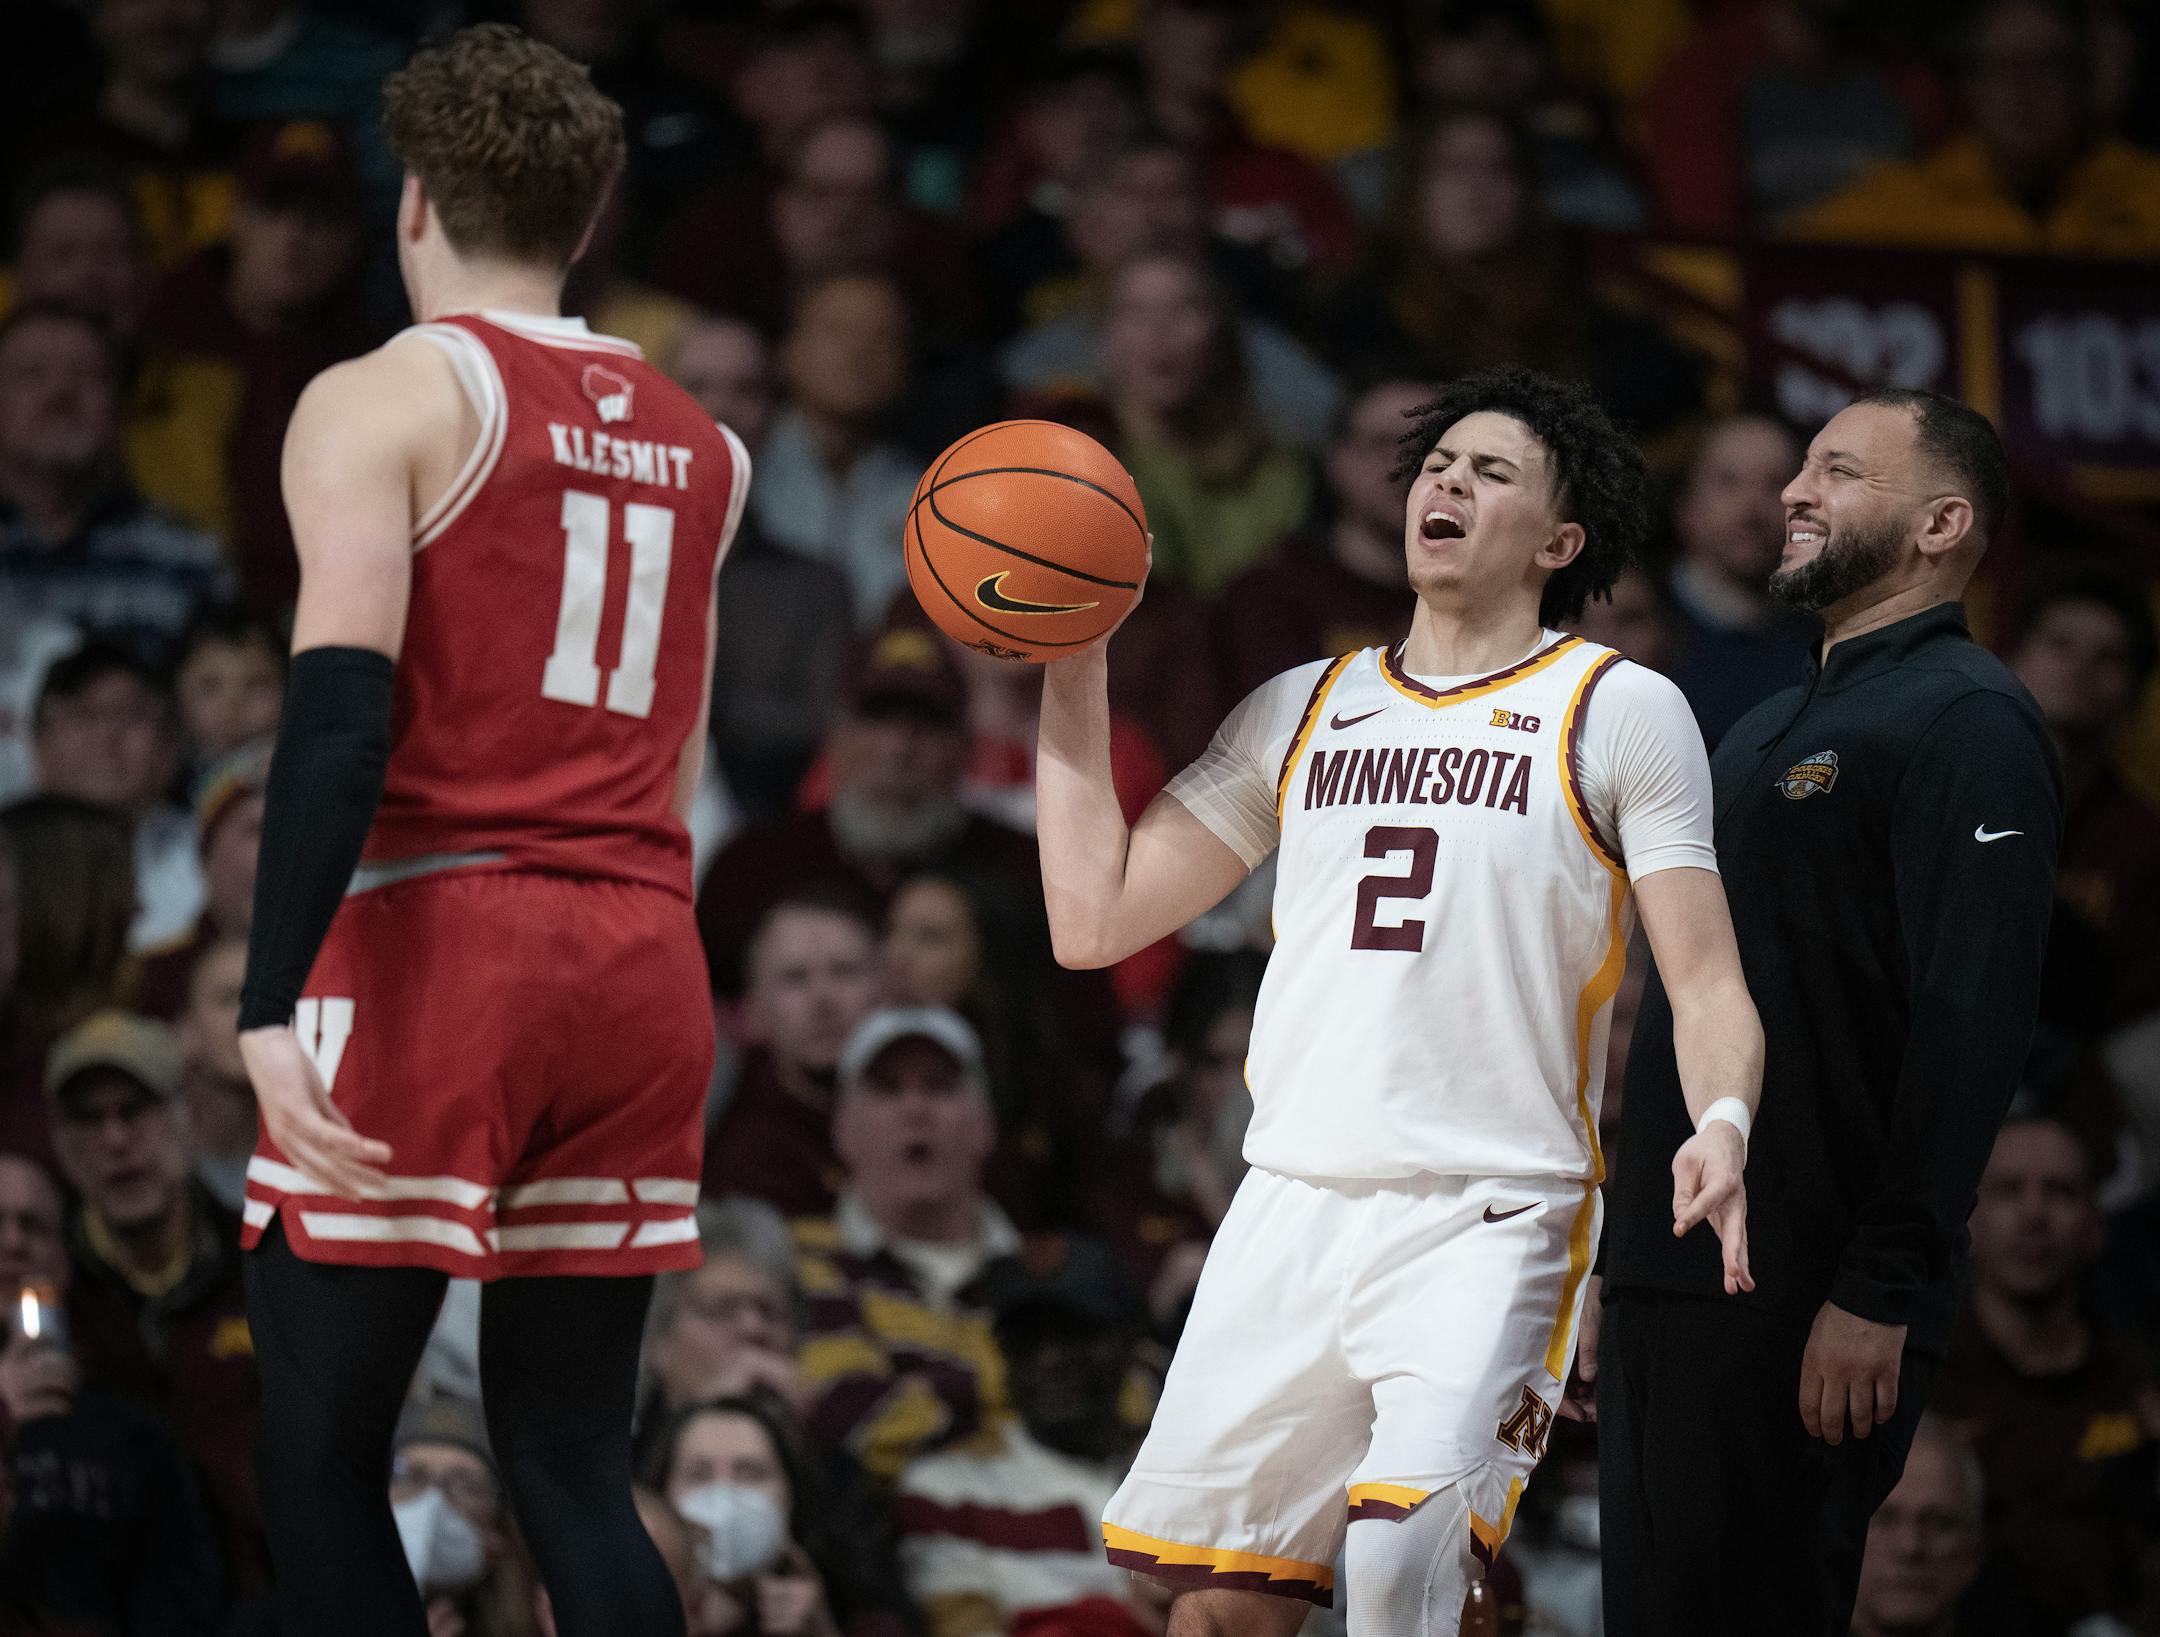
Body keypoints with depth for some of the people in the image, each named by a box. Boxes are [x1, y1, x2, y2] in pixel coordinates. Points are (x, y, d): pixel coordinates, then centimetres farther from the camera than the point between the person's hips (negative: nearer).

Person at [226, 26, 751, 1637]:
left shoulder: (384, 400, -3)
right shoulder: (696, 441, 18)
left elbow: (340, 715, -15)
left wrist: (270, 1007, -21)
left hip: (439, 942, -6)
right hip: (642, 960, 6)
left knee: (320, 1456, 1)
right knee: (576, 1470, 9)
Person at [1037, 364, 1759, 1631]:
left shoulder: (1620, 711, 3)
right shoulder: (1302, 710, 16)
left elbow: (1707, 978, -2)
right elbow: (1096, 919, 15)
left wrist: (1722, 1126, -23)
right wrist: (1073, 671, 13)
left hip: (1490, 1224, -4)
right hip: (1291, 1204, 5)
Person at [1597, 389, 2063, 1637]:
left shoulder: (1964, 720, -9)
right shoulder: (1776, 728, 22)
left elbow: (1971, 1022, -19)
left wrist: (1879, 1296, -23)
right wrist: (1622, 1264, 18)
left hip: (1800, 1310, -9)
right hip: (1669, 1288, 9)